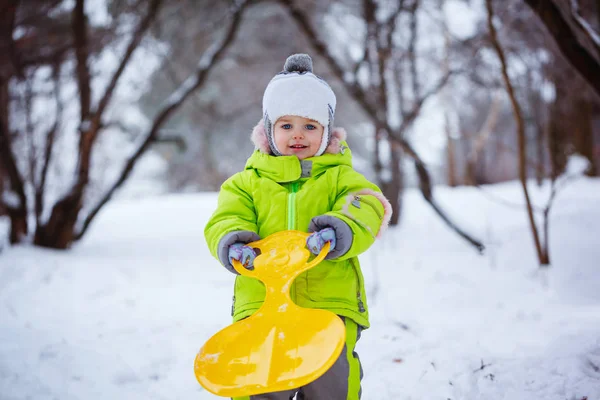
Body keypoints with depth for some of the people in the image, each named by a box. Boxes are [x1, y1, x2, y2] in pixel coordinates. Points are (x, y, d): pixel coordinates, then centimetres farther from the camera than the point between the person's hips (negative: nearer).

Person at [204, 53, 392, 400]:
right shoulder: (248, 181, 14)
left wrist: (341, 231, -30)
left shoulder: (339, 176, 10)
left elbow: (368, 206, -8)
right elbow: (226, 218, 2)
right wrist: (231, 241, -22)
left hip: (331, 305, -1)